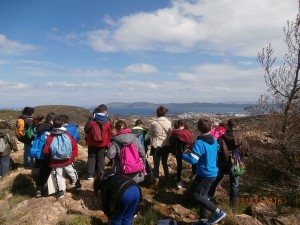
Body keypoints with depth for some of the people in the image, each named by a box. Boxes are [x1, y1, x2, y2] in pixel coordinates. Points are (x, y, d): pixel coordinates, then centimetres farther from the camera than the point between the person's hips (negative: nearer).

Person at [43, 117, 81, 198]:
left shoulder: (50, 138, -13)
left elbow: (45, 151, -9)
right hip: (68, 160, 1)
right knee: (72, 173, 21)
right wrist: (73, 155, 9)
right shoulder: (68, 135, -9)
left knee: (59, 176, 14)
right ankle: (77, 184, 38)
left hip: (56, 162, -1)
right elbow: (74, 145, -3)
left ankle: (61, 191, 21)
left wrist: (51, 154, 12)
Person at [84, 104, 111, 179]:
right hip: (102, 144, 0)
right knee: (101, 158, 11)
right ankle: (101, 174, 16)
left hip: (92, 143, 0)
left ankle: (90, 174, 13)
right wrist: (107, 144, 5)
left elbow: (86, 129, 2)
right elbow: (109, 134, -3)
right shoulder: (107, 122, -7)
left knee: (91, 158, 12)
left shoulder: (92, 120, -9)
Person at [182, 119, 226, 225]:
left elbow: (193, 160, -28)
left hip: (205, 174, -9)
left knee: (195, 195, 2)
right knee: (203, 195, 18)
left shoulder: (199, 143, -22)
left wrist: (182, 155, -9)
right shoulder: (214, 141, 4)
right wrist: (192, 151, 20)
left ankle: (218, 212, 3)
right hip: (212, 173, 9)